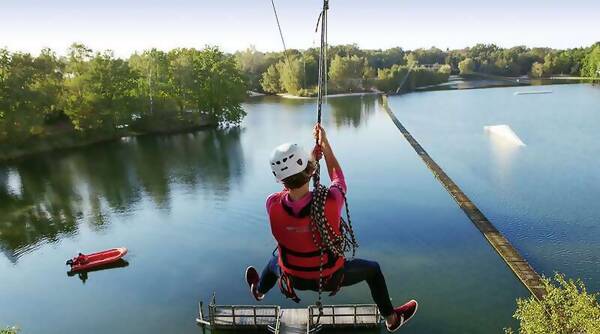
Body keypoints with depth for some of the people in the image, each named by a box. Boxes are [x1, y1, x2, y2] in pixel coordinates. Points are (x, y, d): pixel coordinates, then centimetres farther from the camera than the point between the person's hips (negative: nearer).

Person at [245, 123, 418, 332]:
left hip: (294, 279, 2)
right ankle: (391, 319, 45)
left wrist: (315, 151, -1)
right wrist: (325, 144, -3)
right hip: (329, 278, -1)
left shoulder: (272, 205, -29)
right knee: (372, 269, 25)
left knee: (275, 261, 37)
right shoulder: (330, 202, -36)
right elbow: (337, 176, -11)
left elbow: (292, 179, -6)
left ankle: (259, 291, 69)